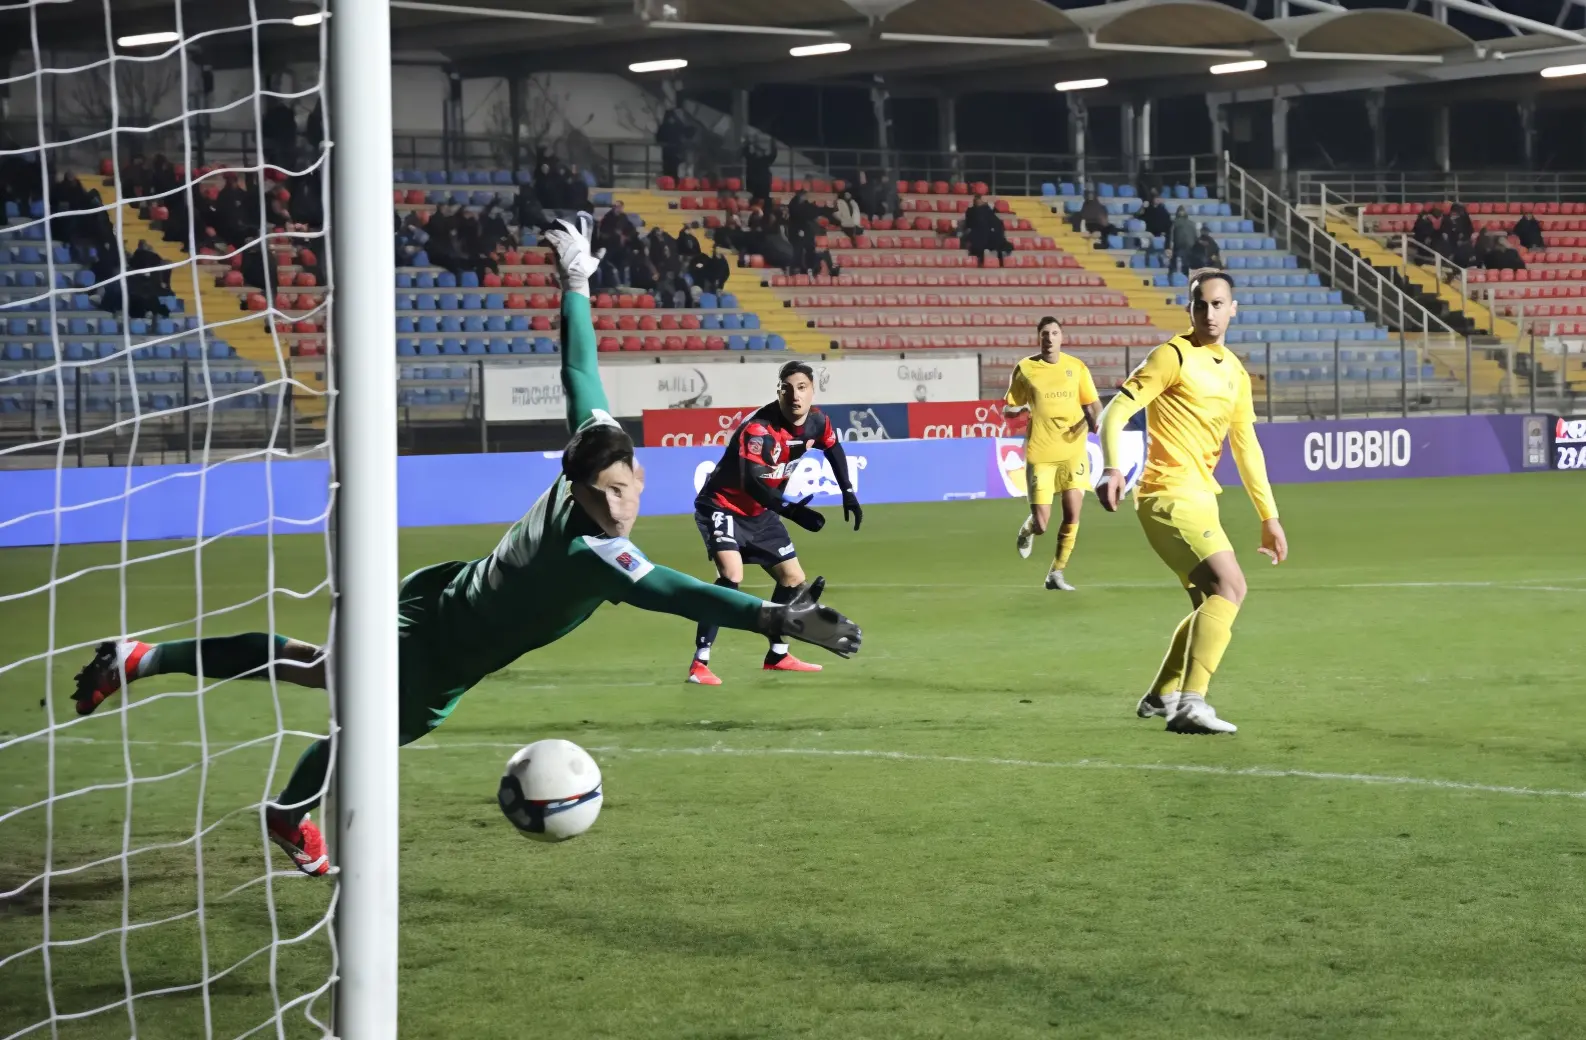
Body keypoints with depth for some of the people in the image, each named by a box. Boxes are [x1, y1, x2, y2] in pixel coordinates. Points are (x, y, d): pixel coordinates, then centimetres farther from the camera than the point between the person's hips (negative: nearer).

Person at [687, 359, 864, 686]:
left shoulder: (816, 421, -8)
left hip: (760, 512, 8)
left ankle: (777, 655, 34)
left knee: (794, 579, 14)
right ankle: (700, 663, -26)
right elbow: (751, 482, -42)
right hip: (723, 505, -8)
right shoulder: (758, 428, -32)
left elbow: (833, 449, 16)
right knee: (731, 575, -28)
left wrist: (848, 493, 12)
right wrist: (789, 510, -53)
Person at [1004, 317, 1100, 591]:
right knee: (1041, 524, -6)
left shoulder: (1076, 367, 4)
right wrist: (1019, 409, -17)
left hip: (1073, 451, 2)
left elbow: (1092, 404, 11)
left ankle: (1056, 574, 9)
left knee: (1072, 514, -7)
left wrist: (1097, 422, -11)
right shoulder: (1025, 368, 0)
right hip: (1040, 454, -2)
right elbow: (1008, 408, 6)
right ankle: (1028, 529, 33)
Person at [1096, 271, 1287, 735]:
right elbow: (1116, 411, -14)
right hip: (1169, 493, -9)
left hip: (1199, 498, 9)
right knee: (1229, 586, -21)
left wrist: (1269, 516, 22)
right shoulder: (1173, 356, -8)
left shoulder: (1235, 373, 15)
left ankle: (1162, 697, 28)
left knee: (1213, 604, 15)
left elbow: (1246, 448, 23)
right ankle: (1190, 704, -23)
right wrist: (1111, 468, -30)